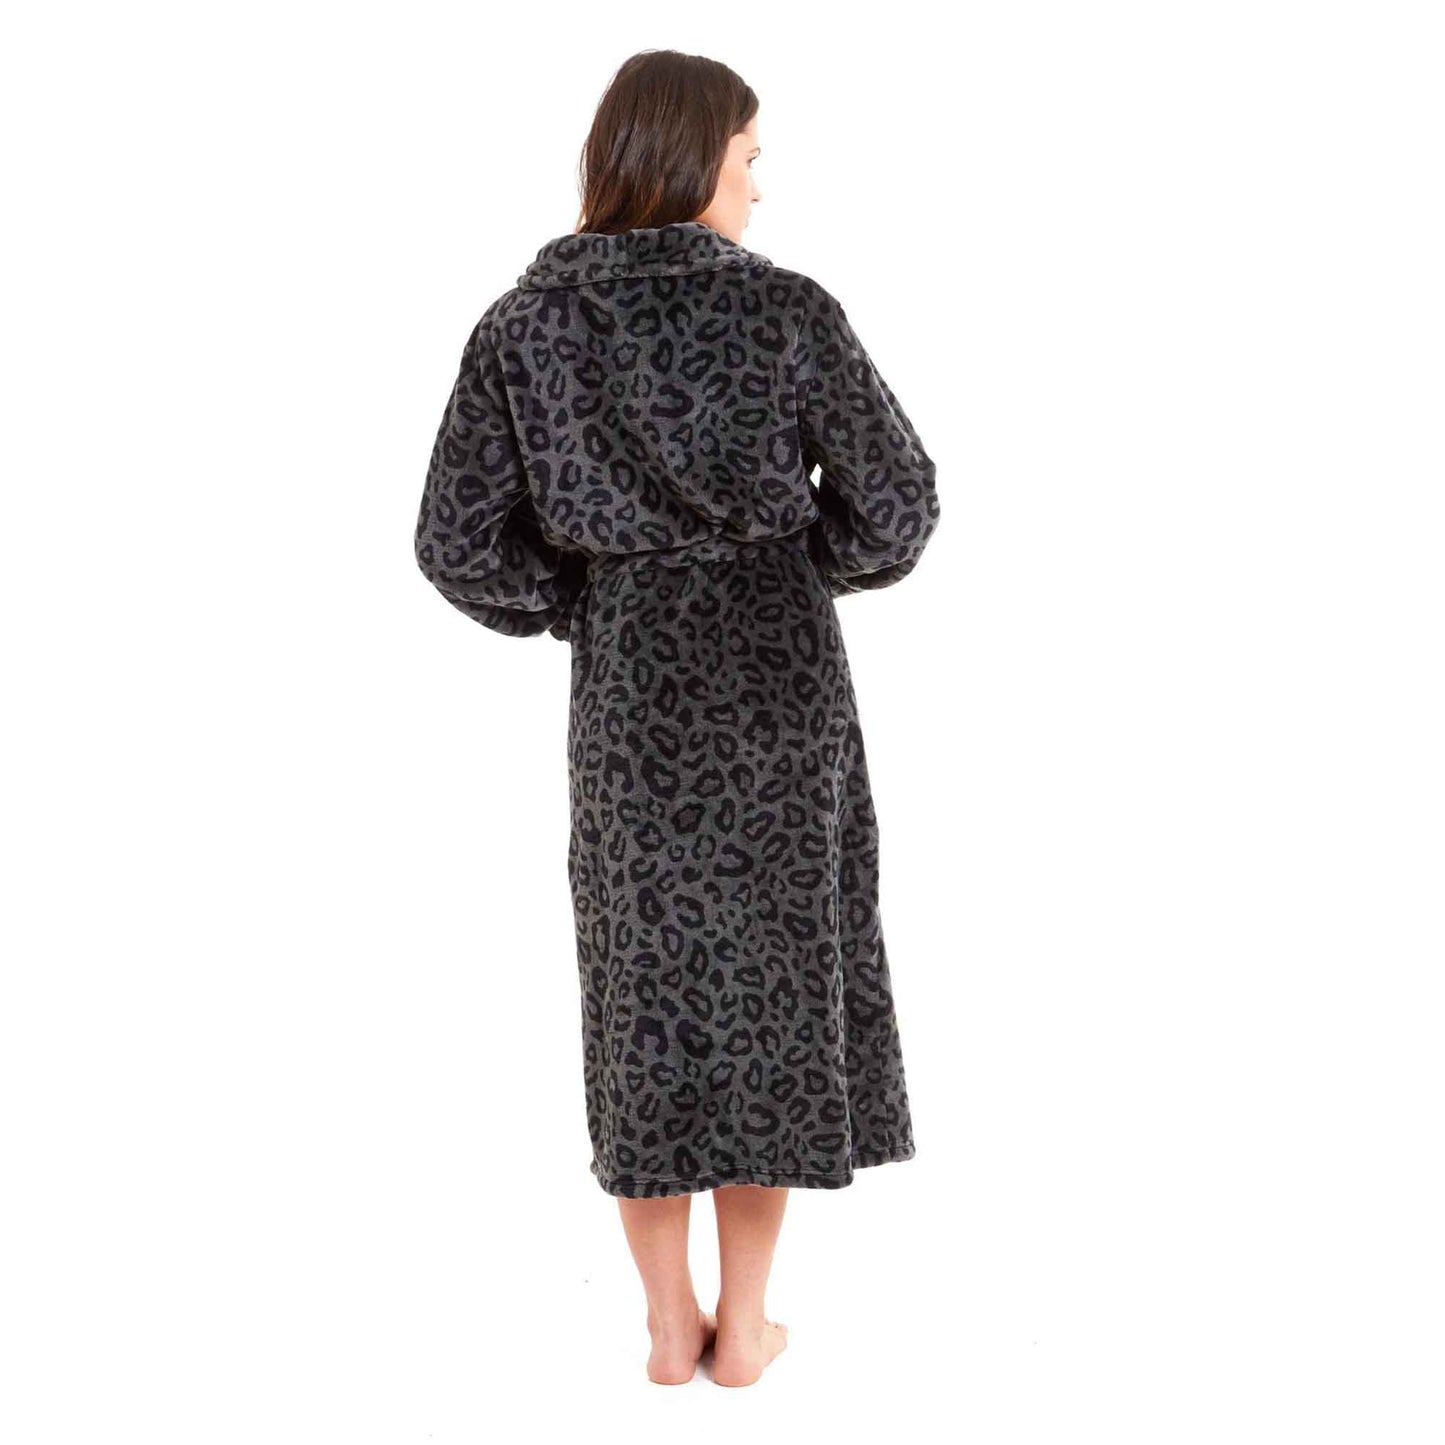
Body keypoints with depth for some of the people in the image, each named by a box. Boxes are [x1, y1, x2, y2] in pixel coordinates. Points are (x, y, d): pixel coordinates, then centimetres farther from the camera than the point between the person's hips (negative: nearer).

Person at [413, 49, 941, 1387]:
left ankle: (669, 1324, 22)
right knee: (770, 977, 11)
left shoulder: (523, 323, -4)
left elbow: (459, 543, -6)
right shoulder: (786, 310, -11)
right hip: (778, 686, -2)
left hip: (627, 693, 2)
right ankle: (742, 1325, 20)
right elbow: (896, 502, -8)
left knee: (646, 989, 13)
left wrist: (578, 605, 12)